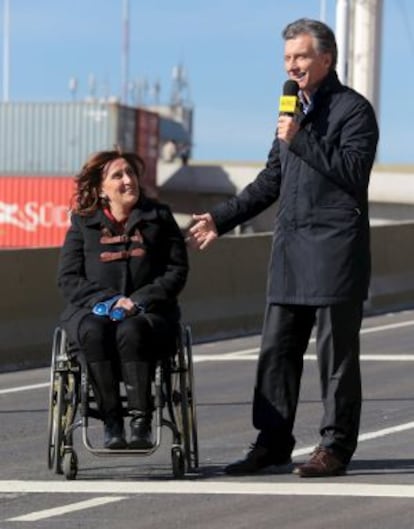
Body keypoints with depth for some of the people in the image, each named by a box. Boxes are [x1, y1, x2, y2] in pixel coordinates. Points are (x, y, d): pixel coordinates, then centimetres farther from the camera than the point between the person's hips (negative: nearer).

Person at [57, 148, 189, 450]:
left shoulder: (159, 218, 12)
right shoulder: (83, 223, 12)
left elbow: (177, 272, 5)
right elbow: (68, 279, 6)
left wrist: (138, 301, -10)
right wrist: (109, 301, -11)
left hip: (148, 312, -1)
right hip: (92, 311, 1)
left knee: (132, 331, -37)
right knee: (94, 332, -36)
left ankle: (141, 422, -37)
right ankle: (111, 423, -32)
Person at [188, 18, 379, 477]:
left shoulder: (353, 109, -5)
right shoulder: (294, 110, 19)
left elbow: (353, 172, -18)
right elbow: (271, 181, 25)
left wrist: (300, 141, -18)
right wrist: (221, 219, 21)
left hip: (335, 248, -8)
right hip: (290, 249, 8)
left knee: (336, 351, -2)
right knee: (277, 349, 7)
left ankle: (336, 447, 3)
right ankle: (272, 443, 12)